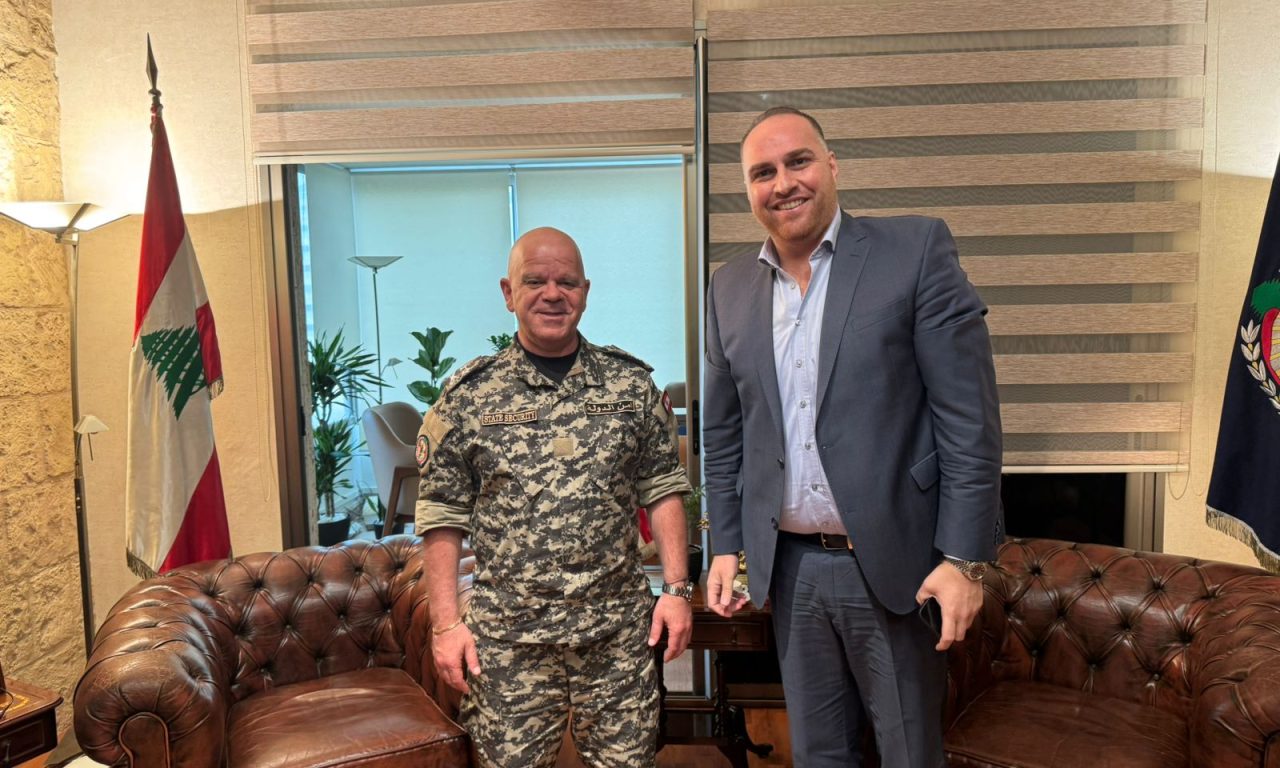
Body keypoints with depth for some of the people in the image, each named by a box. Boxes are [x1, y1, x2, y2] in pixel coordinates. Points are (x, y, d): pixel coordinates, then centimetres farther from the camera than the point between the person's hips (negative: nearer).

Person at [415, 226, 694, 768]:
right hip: (507, 639, -1)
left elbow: (663, 490, 5)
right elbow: (442, 517, 0)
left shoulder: (631, 384, 3)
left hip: (620, 629, 1)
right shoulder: (469, 396, -1)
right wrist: (446, 623, -3)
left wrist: (676, 589, -1)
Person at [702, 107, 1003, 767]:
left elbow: (969, 417, -10)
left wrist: (965, 559, -12)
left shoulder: (916, 249, -7)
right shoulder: (730, 288, 5)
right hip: (789, 566, 4)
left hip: (894, 563, -3)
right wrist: (725, 546, 7)